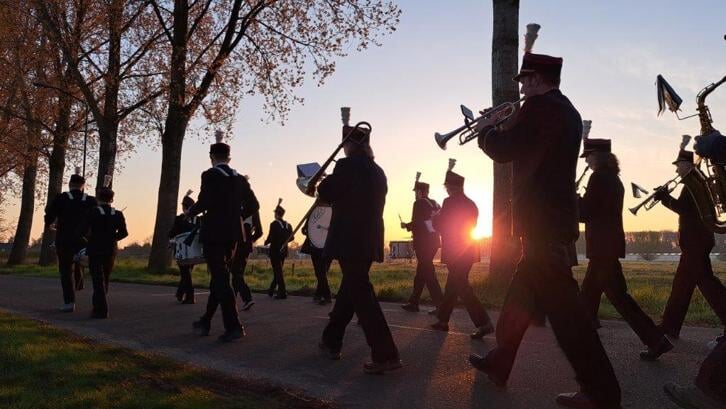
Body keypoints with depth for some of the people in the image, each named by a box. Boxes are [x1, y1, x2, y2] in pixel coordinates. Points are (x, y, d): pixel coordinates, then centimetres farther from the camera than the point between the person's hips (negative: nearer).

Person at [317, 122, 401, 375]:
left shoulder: (348, 165, -10)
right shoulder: (378, 172, 14)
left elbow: (325, 193, -8)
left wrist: (324, 185, 13)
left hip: (350, 241, -8)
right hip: (369, 241, 8)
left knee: (361, 294, -7)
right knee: (350, 290, 18)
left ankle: (386, 355, -10)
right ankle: (332, 341, 31)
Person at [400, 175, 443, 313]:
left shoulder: (419, 203, -10)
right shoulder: (435, 204, 11)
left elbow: (416, 223, -17)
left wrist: (406, 225, 3)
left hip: (423, 243, -8)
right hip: (434, 242, 8)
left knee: (428, 275, -5)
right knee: (421, 272, 15)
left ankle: (441, 305, -8)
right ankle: (413, 303, 22)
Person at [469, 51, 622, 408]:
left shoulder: (540, 106, -12)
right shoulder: (567, 111, 18)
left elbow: (502, 150, -14)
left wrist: (487, 130, 4)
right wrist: (504, 128, 18)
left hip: (542, 220, -10)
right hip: (556, 217, 10)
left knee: (561, 303, -6)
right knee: (522, 293, 17)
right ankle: (498, 363, 29)